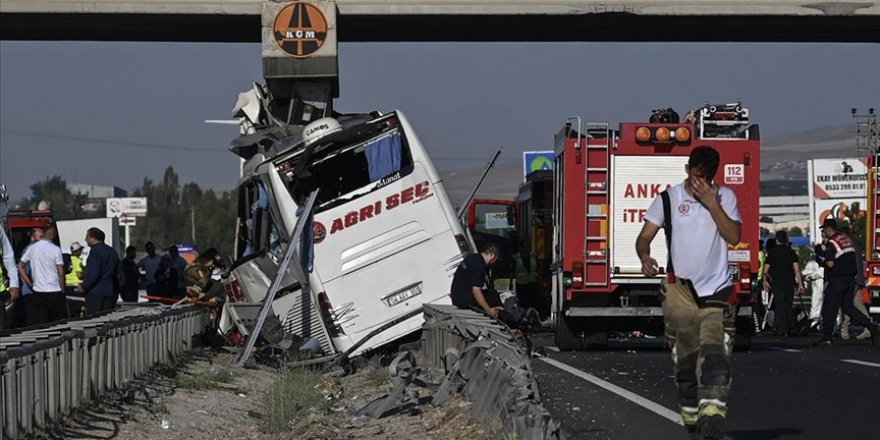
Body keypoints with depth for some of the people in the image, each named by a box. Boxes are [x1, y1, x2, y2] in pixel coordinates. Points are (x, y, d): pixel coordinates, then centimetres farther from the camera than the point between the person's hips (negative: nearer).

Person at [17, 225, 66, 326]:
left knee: (38, 325, 1)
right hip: (55, 292, -3)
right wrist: (63, 290, 3)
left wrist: (29, 283, 9)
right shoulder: (56, 249, -7)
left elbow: (20, 266, 8)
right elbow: (61, 273, -8)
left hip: (38, 292, 3)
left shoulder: (32, 248, 3)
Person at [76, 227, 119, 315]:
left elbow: (93, 274, -19)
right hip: (110, 292, 8)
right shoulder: (112, 251, 17)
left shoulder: (95, 251, -11)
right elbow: (117, 274, 19)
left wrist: (83, 287, -10)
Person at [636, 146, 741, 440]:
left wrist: (712, 203, -11)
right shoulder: (668, 199, 6)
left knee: (714, 355, -18)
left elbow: (734, 236, -4)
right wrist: (645, 257, -19)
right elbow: (645, 236, 2)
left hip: (716, 290, -1)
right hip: (680, 290, 1)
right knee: (685, 360, 4)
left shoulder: (725, 196, 7)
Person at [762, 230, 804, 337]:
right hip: (790, 282, 2)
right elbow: (796, 269, -4)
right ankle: (789, 329, 12)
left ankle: (781, 329, -11)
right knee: (788, 305, 12)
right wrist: (800, 283, -2)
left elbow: (766, 270, 1)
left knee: (780, 305, -4)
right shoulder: (791, 252, 3)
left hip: (777, 282, -2)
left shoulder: (772, 253, -1)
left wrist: (765, 280, 16)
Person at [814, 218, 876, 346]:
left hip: (837, 280, -8)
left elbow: (830, 264, -21)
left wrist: (820, 260, 0)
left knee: (829, 308, -1)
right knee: (848, 307, 13)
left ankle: (826, 337, -1)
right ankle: (871, 327, 1)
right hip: (851, 278, 8)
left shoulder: (832, 243, -12)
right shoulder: (847, 240, 14)